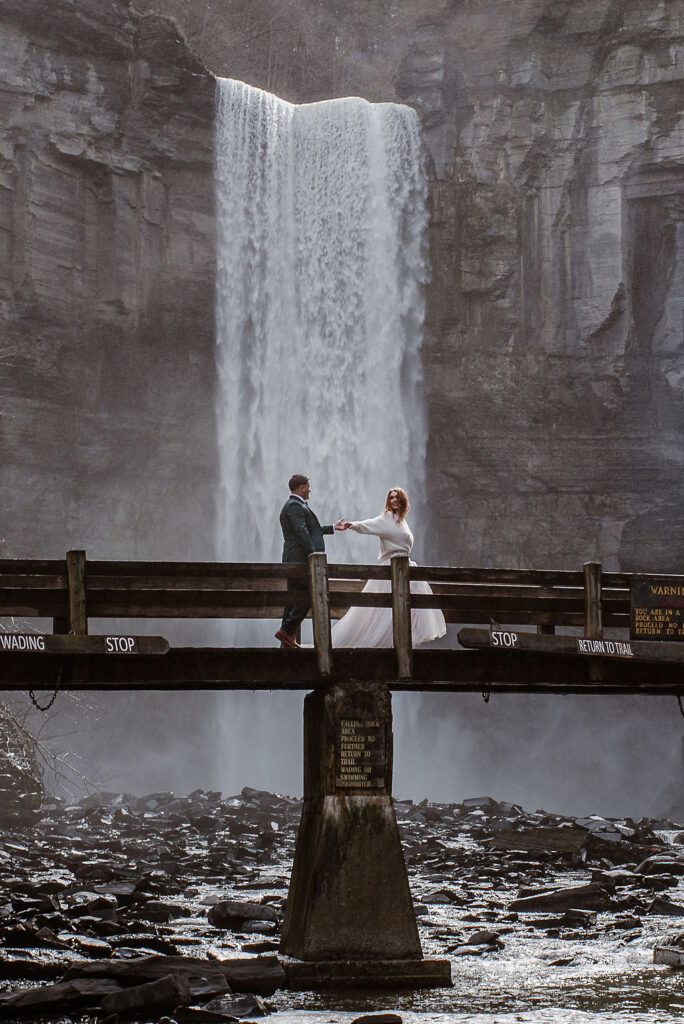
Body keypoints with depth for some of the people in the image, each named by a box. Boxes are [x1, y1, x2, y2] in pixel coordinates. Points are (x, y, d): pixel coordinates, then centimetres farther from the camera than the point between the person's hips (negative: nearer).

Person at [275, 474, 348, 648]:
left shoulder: (293, 505, 21)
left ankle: (287, 640, 10)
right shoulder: (295, 506, -13)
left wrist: (333, 527, 35)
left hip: (292, 561, 11)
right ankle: (287, 630, -11)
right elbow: (302, 533, -21)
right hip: (300, 559, -11)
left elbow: (310, 529, 29)